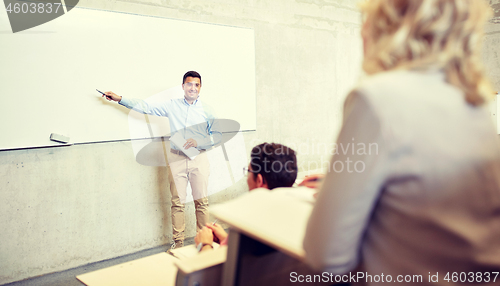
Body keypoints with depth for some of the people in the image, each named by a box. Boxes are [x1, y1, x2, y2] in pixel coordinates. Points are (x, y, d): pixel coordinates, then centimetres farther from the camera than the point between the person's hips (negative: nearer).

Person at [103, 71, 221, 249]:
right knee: (177, 202, 3)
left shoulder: (206, 111, 6)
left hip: (198, 158, 0)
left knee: (201, 202, 1)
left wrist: (198, 142, -8)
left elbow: (217, 135, 7)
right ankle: (178, 242, 13)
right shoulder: (172, 106, 9)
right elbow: (146, 107, 10)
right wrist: (119, 99, 7)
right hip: (176, 159, 1)